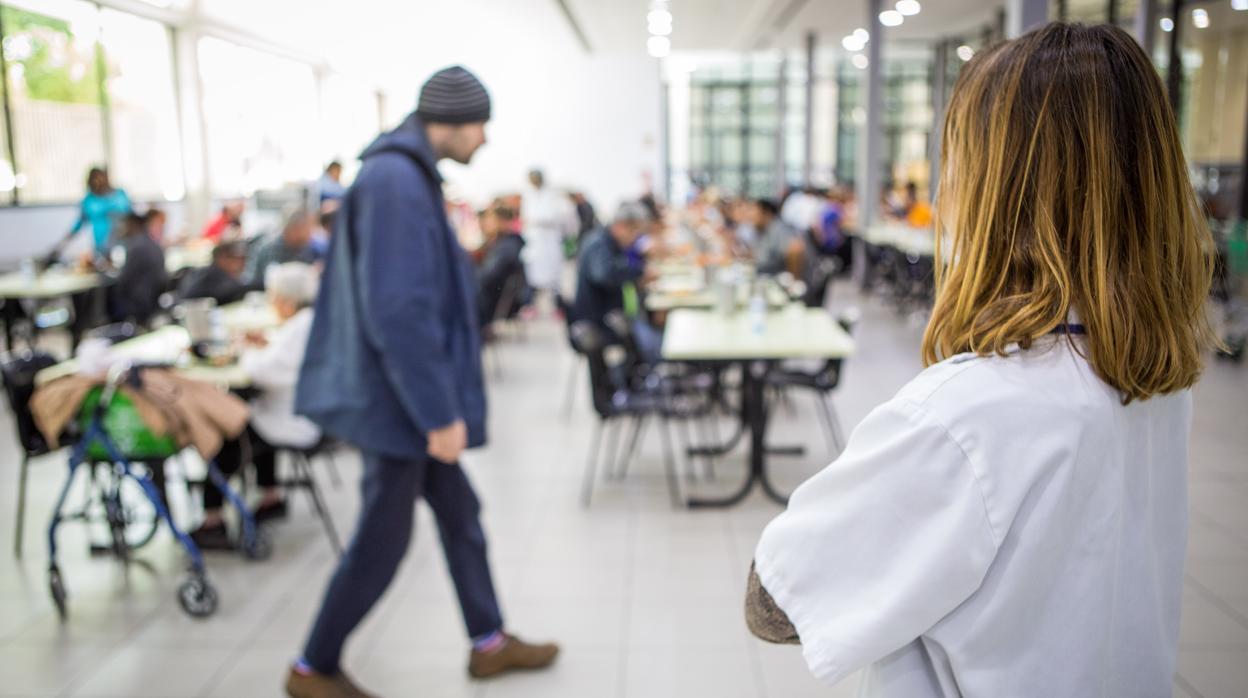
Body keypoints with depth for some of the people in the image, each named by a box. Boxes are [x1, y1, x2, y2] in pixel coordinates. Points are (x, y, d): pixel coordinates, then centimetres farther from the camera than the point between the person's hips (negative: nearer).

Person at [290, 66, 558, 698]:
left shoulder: (406, 173, 11)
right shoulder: (396, 179, -21)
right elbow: (399, 310, -27)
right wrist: (440, 412, -23)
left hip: (406, 396, 10)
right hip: (396, 399, -10)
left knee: (460, 514, 17)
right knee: (382, 542, 4)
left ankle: (490, 643, 33)